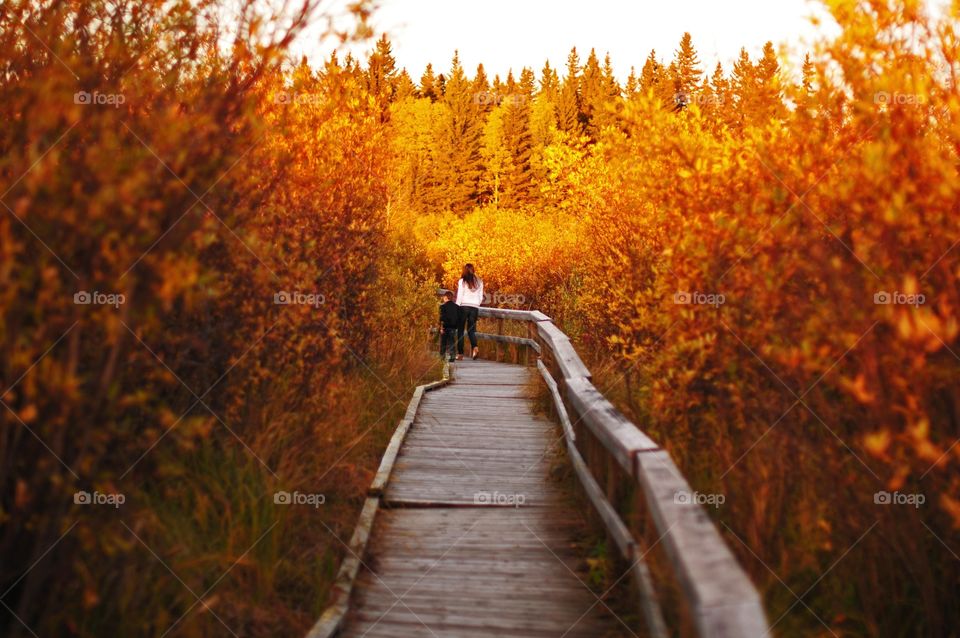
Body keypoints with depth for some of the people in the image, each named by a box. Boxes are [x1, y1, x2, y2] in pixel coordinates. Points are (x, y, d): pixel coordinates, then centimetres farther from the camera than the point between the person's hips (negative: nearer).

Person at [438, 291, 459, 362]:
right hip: (453, 327, 3)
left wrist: (441, 327, -9)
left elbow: (442, 318, -10)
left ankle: (442, 356, 6)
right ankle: (452, 356, -7)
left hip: (445, 327, -3)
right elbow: (459, 318, 9)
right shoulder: (457, 307, 7)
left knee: (443, 343, 6)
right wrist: (458, 327, 16)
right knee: (451, 343, 5)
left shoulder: (443, 306, -4)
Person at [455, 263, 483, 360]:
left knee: (460, 330, 4)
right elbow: (481, 297, 11)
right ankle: (475, 347, -21)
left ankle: (460, 353, 3)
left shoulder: (462, 281, -2)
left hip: (464, 306, -3)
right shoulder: (479, 282, 9)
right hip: (475, 307, 3)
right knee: (471, 330, 6)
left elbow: (459, 296, -5)